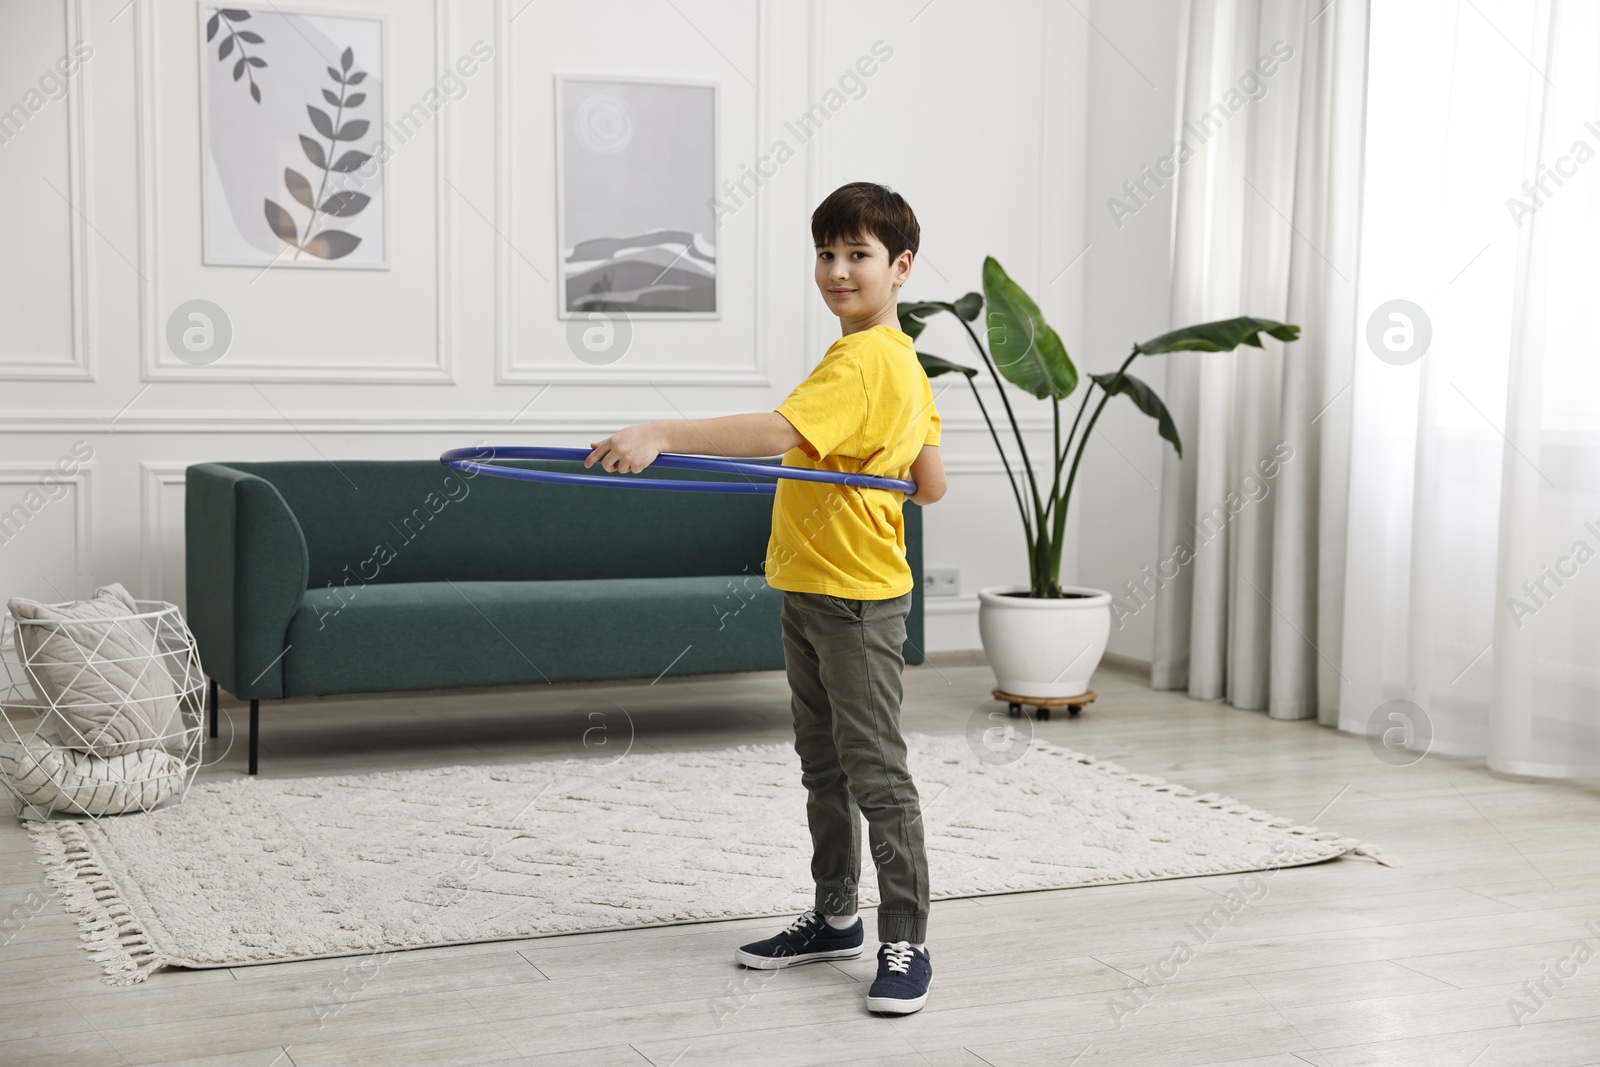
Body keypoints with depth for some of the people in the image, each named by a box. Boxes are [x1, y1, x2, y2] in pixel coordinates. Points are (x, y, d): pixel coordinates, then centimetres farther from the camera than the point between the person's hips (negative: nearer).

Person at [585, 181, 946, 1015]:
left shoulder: (863, 362, -19)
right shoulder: (902, 364, 13)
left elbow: (777, 431, -35)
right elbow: (931, 484, 17)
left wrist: (662, 434, -41)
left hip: (857, 597, -11)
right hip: (809, 588, 11)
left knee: (876, 772, -4)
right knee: (822, 765, 18)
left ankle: (906, 945, 5)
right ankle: (836, 917, 30)